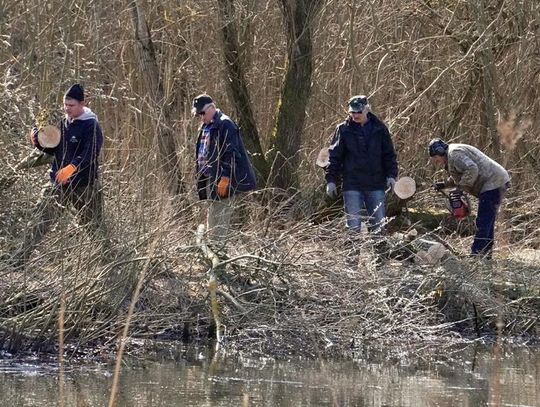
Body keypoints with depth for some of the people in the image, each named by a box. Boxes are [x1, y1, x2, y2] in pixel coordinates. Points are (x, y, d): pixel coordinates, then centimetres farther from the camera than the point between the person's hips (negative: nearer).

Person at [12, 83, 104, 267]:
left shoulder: (91, 126, -12)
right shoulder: (64, 123, 10)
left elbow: (90, 154, -26)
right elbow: (54, 150, 18)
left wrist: (72, 167, -43)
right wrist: (40, 142, -3)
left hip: (84, 185, -6)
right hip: (59, 183, 6)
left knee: (93, 226, 8)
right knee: (41, 220, -4)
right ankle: (20, 259, -7)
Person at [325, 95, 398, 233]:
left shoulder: (379, 128, 6)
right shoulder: (343, 129, 2)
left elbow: (389, 154, 12)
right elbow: (334, 156, 4)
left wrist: (391, 175, 1)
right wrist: (331, 179, -2)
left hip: (375, 185, 2)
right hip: (352, 186, -2)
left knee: (379, 224, 3)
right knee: (353, 225, -5)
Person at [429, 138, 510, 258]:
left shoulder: (454, 154, -12)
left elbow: (472, 169, -26)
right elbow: (459, 177, 31)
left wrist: (461, 187, -21)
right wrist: (445, 184, 20)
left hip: (492, 183, -11)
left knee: (483, 222, -13)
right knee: (487, 222, 15)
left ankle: (475, 255, -16)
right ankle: (486, 254, 18)